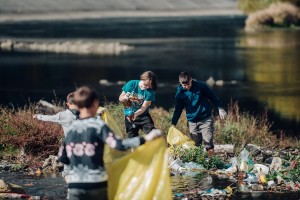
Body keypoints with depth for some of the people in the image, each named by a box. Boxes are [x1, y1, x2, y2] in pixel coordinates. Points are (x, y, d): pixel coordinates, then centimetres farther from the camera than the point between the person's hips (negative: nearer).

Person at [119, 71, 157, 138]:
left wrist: (135, 114, -39)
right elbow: (120, 98, -5)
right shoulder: (131, 84, -13)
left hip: (143, 115, -1)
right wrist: (125, 97, -30)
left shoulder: (150, 92, -15)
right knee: (132, 138, 3)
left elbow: (144, 107, -20)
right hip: (129, 116, 1)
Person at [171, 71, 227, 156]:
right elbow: (178, 110, 6)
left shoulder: (201, 86, -8)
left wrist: (220, 109, 3)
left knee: (209, 146, -7)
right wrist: (173, 124, -2)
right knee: (195, 146, 4)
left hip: (206, 119, -2)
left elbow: (213, 97, 4)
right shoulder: (180, 94, -2)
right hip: (192, 122, 2)